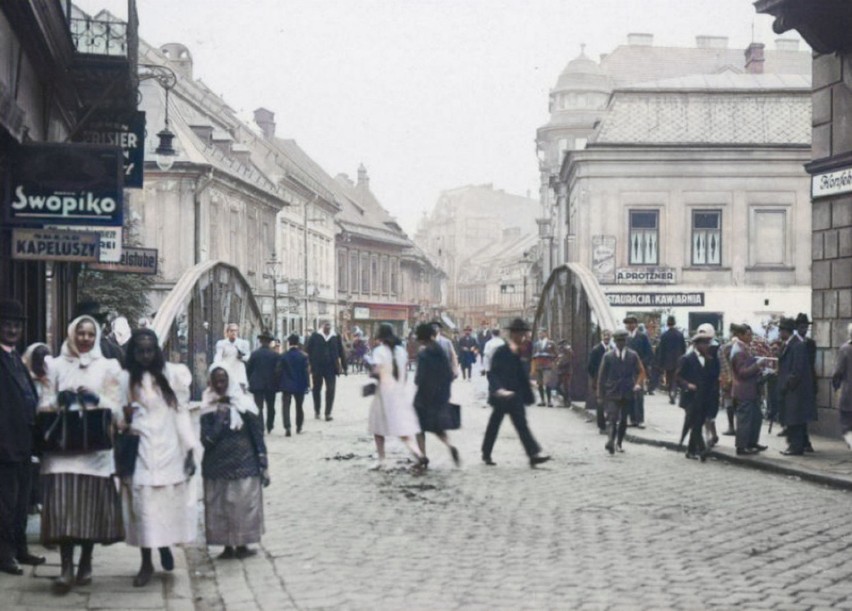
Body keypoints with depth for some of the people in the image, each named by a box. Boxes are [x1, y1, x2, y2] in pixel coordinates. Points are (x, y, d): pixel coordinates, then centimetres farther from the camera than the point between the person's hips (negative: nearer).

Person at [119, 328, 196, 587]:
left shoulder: (171, 374, 0)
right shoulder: (126, 379, -1)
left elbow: (181, 413, 2)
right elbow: (120, 418, 4)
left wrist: (190, 450, 0)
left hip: (168, 450, 1)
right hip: (140, 452, -1)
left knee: (171, 502, 5)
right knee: (143, 504, -1)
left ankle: (164, 545, 32)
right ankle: (146, 563, 10)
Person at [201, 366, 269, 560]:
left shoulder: (245, 406, -1)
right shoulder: (209, 410, -1)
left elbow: (258, 437, -3)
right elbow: (207, 440, -7)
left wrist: (263, 465, -4)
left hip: (244, 466, 0)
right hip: (218, 467, 0)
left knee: (244, 506, 3)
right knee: (220, 508, 4)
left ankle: (241, 545, 13)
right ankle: (227, 546, 12)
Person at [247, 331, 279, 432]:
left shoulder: (254, 354, -6)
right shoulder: (275, 355, -7)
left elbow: (248, 369, -1)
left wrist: (250, 381, 12)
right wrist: (276, 382, 10)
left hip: (257, 385, -1)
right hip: (271, 385, 1)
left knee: (258, 407, -1)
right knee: (270, 407, 15)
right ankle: (269, 427, 23)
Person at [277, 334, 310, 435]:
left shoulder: (283, 357, -6)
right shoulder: (303, 356, -6)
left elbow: (278, 371, -4)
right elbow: (306, 371, -6)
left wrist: (279, 385, 5)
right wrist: (307, 384, 0)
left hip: (286, 385, -1)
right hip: (300, 385, 1)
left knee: (286, 407, -2)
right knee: (299, 407, 15)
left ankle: (287, 427, -19)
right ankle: (299, 427, 23)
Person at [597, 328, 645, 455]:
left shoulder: (633, 355, 6)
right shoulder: (608, 356, 2)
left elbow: (641, 371, 9)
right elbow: (601, 376, 4)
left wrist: (638, 384, -12)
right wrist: (600, 395, 2)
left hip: (627, 393, 2)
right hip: (612, 393, -2)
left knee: (623, 420, 10)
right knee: (612, 418, -15)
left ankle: (619, 443, 22)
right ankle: (610, 441, -29)